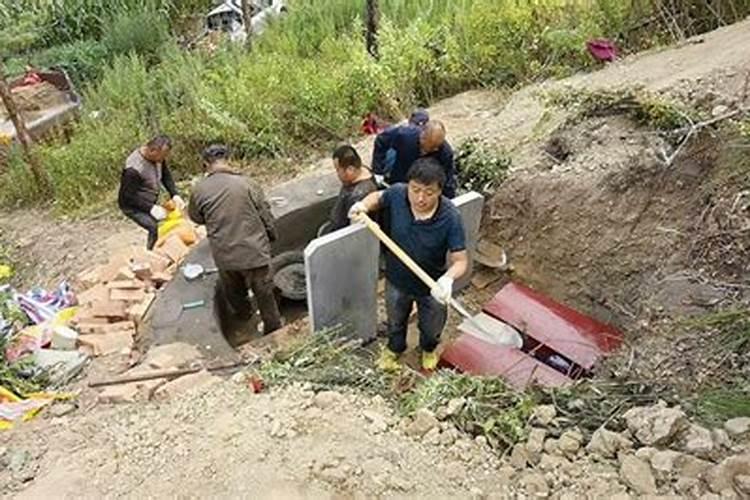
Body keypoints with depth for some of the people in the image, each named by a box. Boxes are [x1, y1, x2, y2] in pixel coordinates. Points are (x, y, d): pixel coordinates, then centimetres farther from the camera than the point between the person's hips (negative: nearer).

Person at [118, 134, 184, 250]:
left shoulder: (158, 156, -12)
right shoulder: (134, 169, -34)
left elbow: (166, 175, 4)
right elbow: (129, 196, -25)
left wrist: (175, 195, -10)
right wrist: (151, 208, -28)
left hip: (151, 202, 7)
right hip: (133, 206, -7)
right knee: (156, 228, -19)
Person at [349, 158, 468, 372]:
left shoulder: (450, 217, -33)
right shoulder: (397, 194, -25)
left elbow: (460, 260, -28)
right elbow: (378, 197, 0)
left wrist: (448, 278, -50)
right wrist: (363, 206, -22)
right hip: (396, 281, 2)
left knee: (431, 327, 29)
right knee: (395, 321, 31)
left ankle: (429, 349, 65)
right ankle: (394, 347, 65)